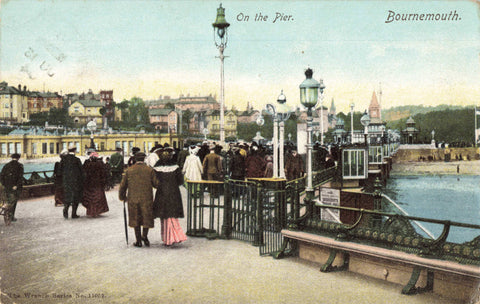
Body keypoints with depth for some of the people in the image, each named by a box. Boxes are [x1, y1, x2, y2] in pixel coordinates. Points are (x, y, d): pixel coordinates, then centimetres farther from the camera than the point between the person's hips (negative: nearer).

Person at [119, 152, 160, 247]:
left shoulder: (129, 170, 1)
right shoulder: (150, 170, -3)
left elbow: (123, 185, 5)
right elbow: (156, 184, -5)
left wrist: (122, 197, 19)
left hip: (133, 199, 1)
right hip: (146, 199, -1)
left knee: (136, 219, 11)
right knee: (146, 218, 15)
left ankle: (138, 241, 15)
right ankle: (144, 236, 6)